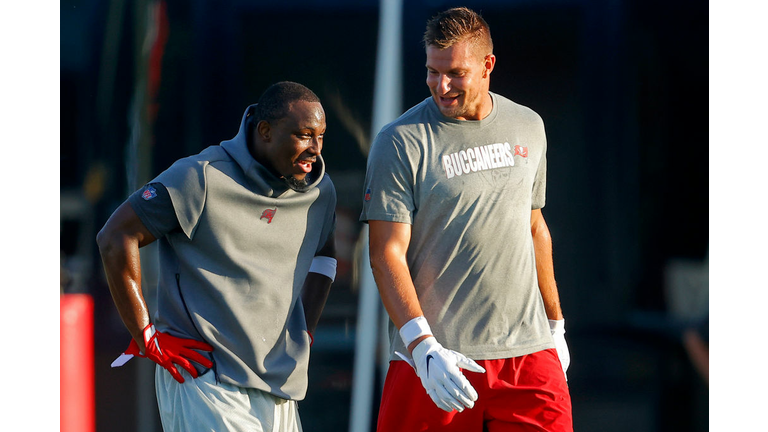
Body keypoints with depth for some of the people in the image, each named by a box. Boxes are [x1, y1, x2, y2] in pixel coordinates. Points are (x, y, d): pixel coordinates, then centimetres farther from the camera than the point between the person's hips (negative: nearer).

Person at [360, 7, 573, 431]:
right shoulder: (400, 142, -5)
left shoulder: (528, 127, 11)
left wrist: (555, 325, 23)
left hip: (528, 351, 4)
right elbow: (386, 253, -10)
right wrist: (422, 346, -21)